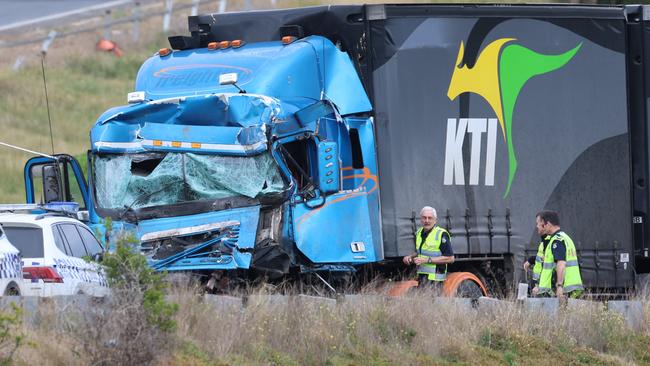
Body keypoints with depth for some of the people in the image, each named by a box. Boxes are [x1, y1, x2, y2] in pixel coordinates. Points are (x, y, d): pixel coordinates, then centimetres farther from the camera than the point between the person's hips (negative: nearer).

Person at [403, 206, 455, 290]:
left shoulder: (441, 234, -12)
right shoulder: (419, 233, 14)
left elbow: (450, 258, -16)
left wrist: (427, 260, -18)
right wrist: (410, 257, 8)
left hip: (434, 279, -8)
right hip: (421, 276, 8)